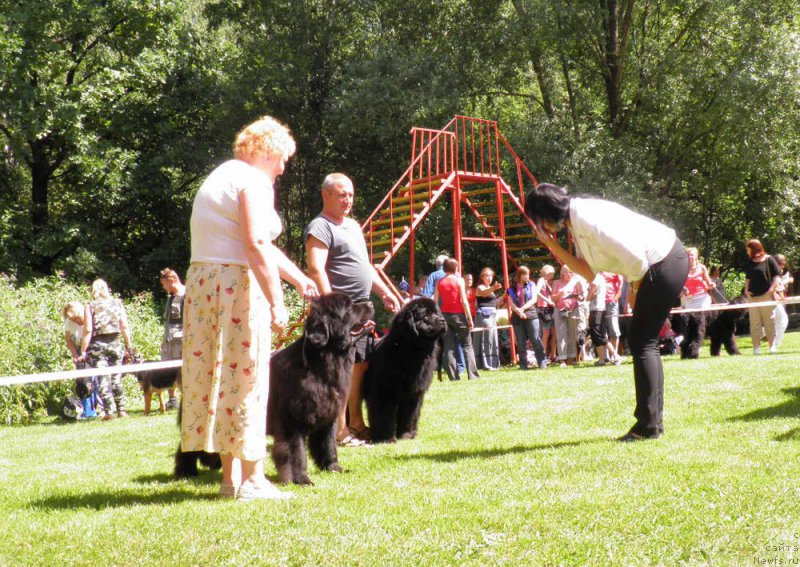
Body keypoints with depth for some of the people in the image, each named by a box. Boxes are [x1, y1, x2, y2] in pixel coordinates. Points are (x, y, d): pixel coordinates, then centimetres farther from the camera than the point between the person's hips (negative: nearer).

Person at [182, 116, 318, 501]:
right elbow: (257, 246, -19)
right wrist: (276, 302, -18)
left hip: (201, 284, 9)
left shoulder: (220, 176, 22)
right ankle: (251, 481, 1)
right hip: (237, 285, -9)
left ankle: (230, 476, 17)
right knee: (246, 378, -4)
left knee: (215, 373, 11)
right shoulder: (254, 180, -8)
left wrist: (298, 277, 33)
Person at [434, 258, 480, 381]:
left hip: (445, 315, 3)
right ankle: (472, 375, -4)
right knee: (467, 345, 3)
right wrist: (470, 318, -6)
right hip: (458, 315, -3)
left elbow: (435, 302, 1)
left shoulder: (439, 282, 5)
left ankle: (453, 375, 0)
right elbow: (463, 301, -9)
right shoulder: (459, 280, -4)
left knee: (448, 347, 4)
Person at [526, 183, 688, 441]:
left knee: (641, 342, -8)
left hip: (666, 262, -10)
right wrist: (553, 246, 2)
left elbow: (634, 258, -25)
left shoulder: (587, 219, -23)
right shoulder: (576, 223, 7)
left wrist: (635, 291, -8)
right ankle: (653, 421, 17)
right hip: (657, 264, 10)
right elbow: (589, 271, 9)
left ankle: (648, 425, -5)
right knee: (641, 340, 12)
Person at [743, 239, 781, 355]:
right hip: (753, 297, 4)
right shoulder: (749, 263, 13)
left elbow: (777, 277, -4)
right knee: (755, 323, 3)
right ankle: (756, 347, 4)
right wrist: (746, 290, 6)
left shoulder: (768, 260, -2)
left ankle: (772, 346, 8)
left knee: (769, 322, 1)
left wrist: (771, 289, -13)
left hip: (766, 296, -4)